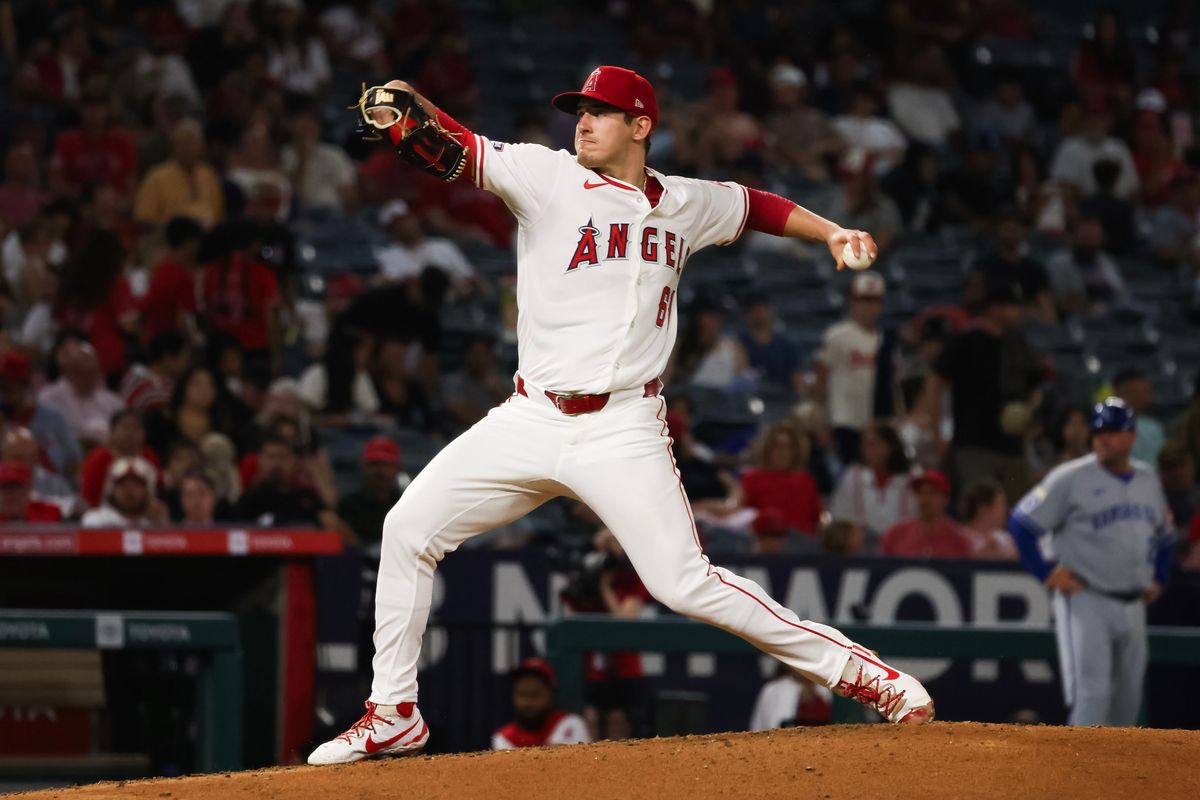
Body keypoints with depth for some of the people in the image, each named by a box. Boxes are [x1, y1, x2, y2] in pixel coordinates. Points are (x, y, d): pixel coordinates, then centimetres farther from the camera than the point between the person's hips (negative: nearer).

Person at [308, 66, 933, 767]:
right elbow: (460, 150, -15)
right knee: (409, 528, -7)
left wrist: (832, 232, 13)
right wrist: (409, 110, -35)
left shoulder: (684, 204, 8)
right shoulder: (549, 177, 0)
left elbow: (755, 206, 27)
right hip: (531, 419, 2)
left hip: (623, 432, -2)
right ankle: (394, 716, 6)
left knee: (685, 584, -13)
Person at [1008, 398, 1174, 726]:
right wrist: (1046, 573, -11)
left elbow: (1164, 535, 28)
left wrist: (1158, 579, 15)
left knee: (1128, 697, 12)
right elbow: (1022, 522, -7)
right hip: (1086, 602, -6)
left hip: (1133, 607, 6)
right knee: (1091, 691, -16)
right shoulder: (1072, 478, -7)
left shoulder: (1148, 480, 12)